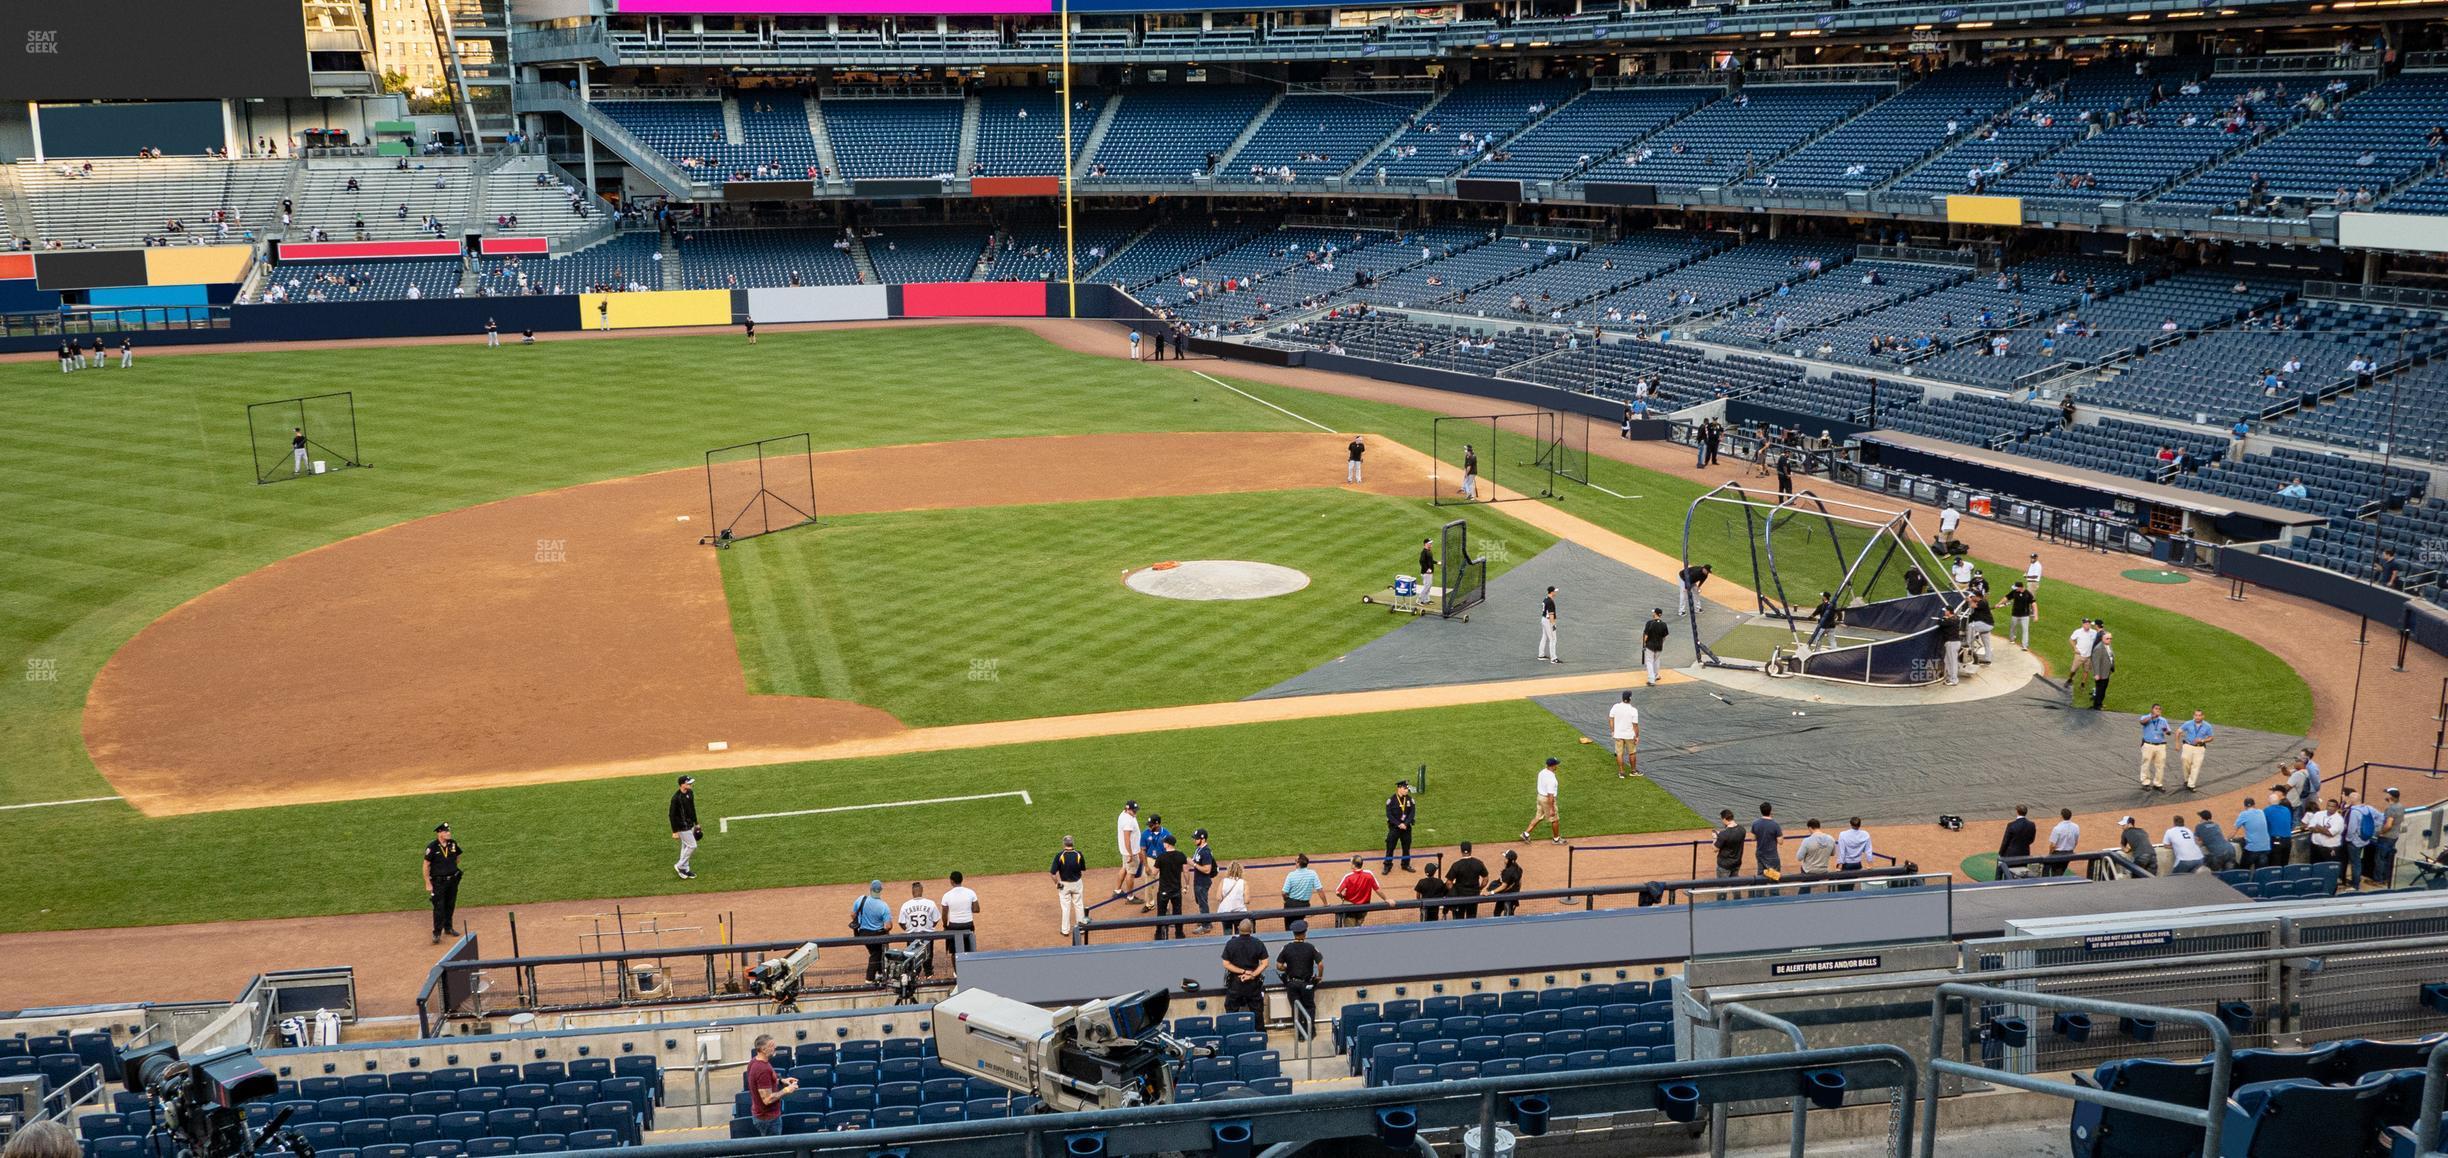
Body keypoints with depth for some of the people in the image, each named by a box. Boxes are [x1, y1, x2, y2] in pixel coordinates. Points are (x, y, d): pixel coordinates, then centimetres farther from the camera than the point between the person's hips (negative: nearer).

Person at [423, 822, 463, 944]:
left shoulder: (453, 844, -1)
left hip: (452, 880, 5)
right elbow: (426, 865, -11)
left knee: (450, 905, 15)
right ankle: (437, 933, -1)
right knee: (439, 907, -7)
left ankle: (448, 927, 31)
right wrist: (428, 884, -11)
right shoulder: (432, 847, -15)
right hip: (438, 882, -5)